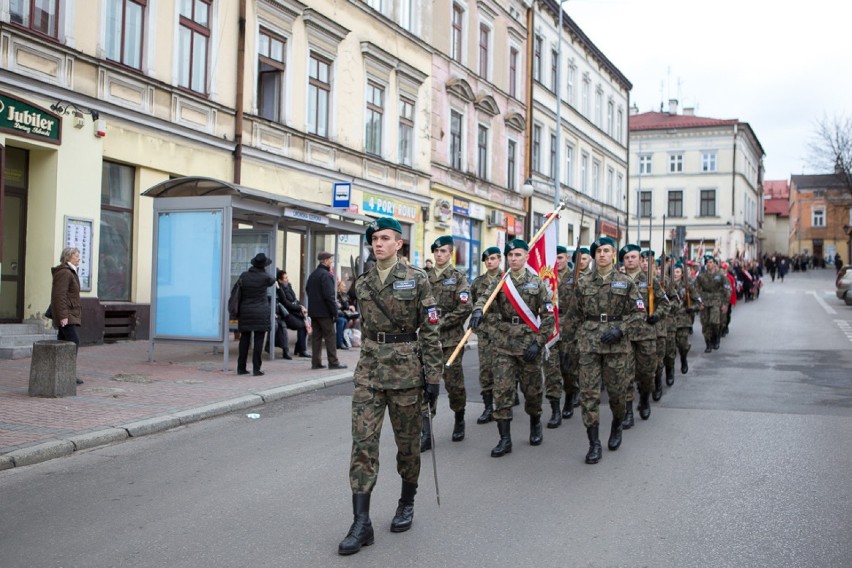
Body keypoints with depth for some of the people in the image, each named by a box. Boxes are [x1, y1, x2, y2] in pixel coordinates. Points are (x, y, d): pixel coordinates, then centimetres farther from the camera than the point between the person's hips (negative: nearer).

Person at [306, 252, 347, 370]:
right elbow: (329, 296, -20)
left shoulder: (313, 274, 14)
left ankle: (316, 362, 10)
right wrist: (335, 312, -16)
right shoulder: (326, 275, -15)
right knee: (330, 336, -2)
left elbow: (307, 289, 19)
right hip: (324, 312, -8)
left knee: (316, 336, 9)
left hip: (313, 311, 8)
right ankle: (333, 362, 0)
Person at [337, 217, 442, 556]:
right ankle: (361, 522, -5)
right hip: (369, 369, 3)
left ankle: (407, 503, 31)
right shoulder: (362, 284, 7)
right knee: (363, 441, -6)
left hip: (406, 369, -3)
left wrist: (433, 377, -9)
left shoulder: (417, 280, -5)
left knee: (408, 441, 9)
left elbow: (430, 331, -6)